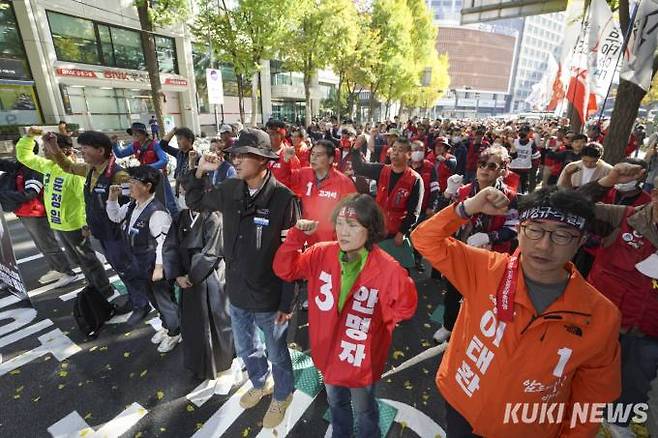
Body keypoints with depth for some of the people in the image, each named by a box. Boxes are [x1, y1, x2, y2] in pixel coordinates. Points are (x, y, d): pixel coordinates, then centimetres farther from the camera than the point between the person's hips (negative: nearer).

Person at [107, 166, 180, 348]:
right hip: (138, 264, 9)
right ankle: (166, 326, 46)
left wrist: (159, 267, -26)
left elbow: (163, 242, -26)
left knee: (164, 299, 9)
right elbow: (115, 217, 20)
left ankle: (174, 333, 31)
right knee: (153, 297, 24)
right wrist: (112, 198, 4)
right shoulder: (132, 206, 1)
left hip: (153, 264, -9)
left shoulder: (156, 212, -27)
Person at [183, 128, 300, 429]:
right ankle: (260, 384, 58)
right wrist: (199, 171, -2)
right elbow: (195, 202, 15)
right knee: (245, 349, 28)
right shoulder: (229, 190, -5)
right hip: (237, 291, 6)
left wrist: (287, 302, -14)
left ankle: (282, 395, 50)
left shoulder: (283, 198, -22)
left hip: (269, 296, -5)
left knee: (276, 352, 20)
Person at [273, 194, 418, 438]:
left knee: (363, 411, 26)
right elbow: (285, 269, -12)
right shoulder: (322, 254, -15)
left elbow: (406, 305, -19)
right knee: (336, 403, 33)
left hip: (362, 357, -3)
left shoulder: (387, 269, -26)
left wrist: (380, 325, -20)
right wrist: (297, 235, -23)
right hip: (329, 350, 4)